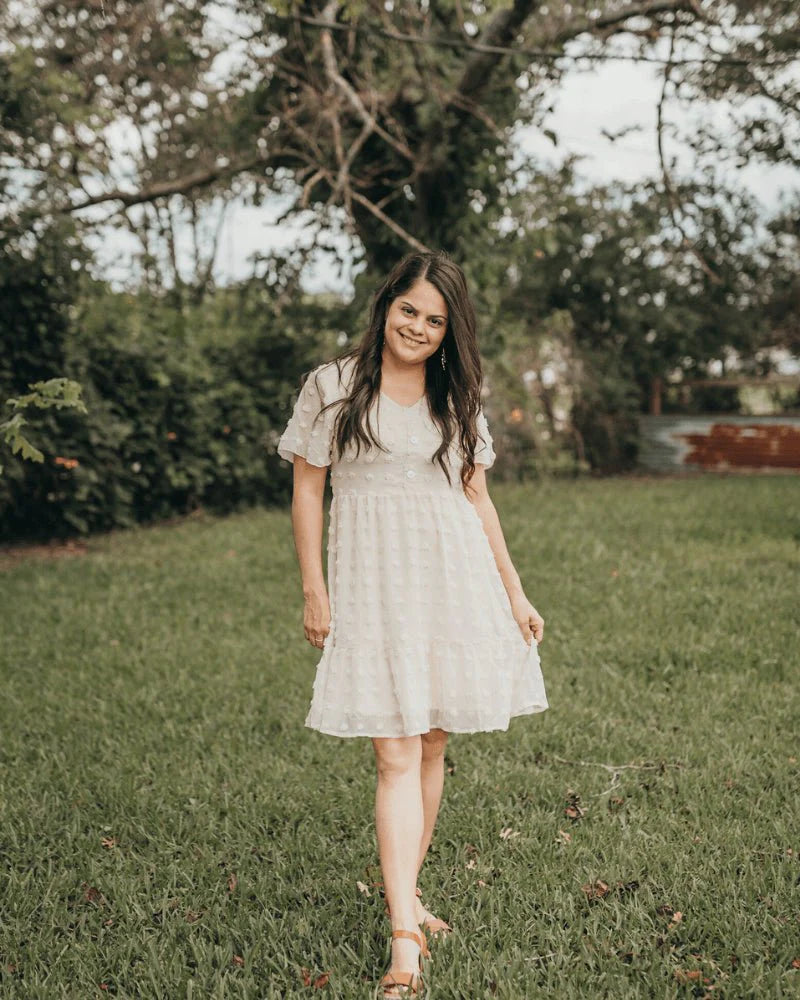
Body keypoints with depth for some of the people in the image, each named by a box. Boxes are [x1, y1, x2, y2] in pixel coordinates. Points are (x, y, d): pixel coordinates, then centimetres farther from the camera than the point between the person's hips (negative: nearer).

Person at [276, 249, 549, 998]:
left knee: (431, 746, 8)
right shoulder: (333, 387, 0)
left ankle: (405, 889, 25)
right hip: (371, 587, -4)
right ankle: (405, 939, -7)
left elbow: (477, 497, 15)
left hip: (454, 584, 4)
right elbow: (306, 488, 3)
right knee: (396, 756, -8)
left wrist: (514, 593, 13)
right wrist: (313, 590, -2)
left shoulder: (457, 398, 11)